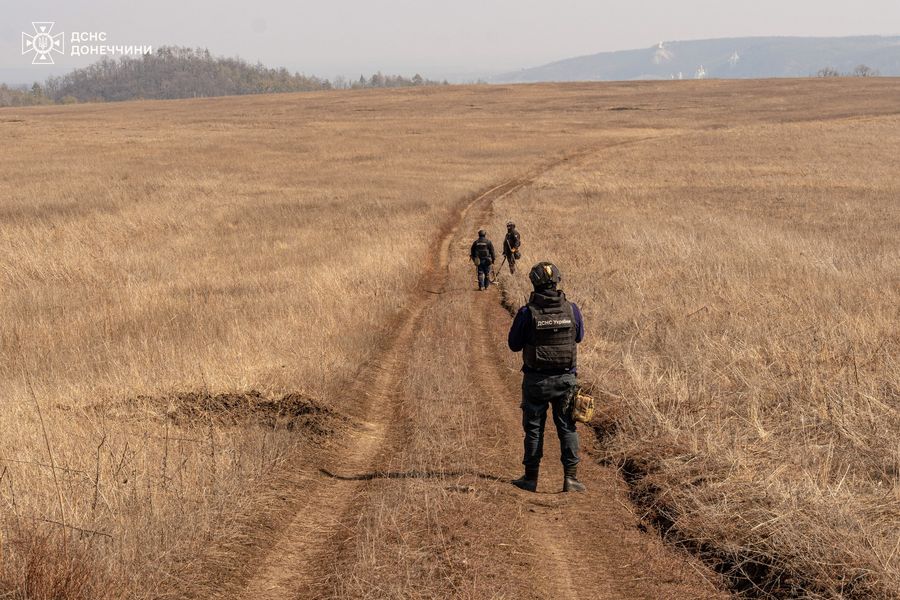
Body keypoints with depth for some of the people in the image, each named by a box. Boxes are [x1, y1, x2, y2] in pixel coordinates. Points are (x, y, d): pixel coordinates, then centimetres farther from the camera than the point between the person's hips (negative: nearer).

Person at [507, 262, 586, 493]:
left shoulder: (527, 313, -14)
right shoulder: (571, 309, -6)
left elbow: (514, 345, -3)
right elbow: (579, 337, 11)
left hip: (536, 380, -2)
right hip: (566, 378, 2)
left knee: (533, 428, 11)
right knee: (567, 428, 11)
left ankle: (531, 478, 16)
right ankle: (571, 478, 7)